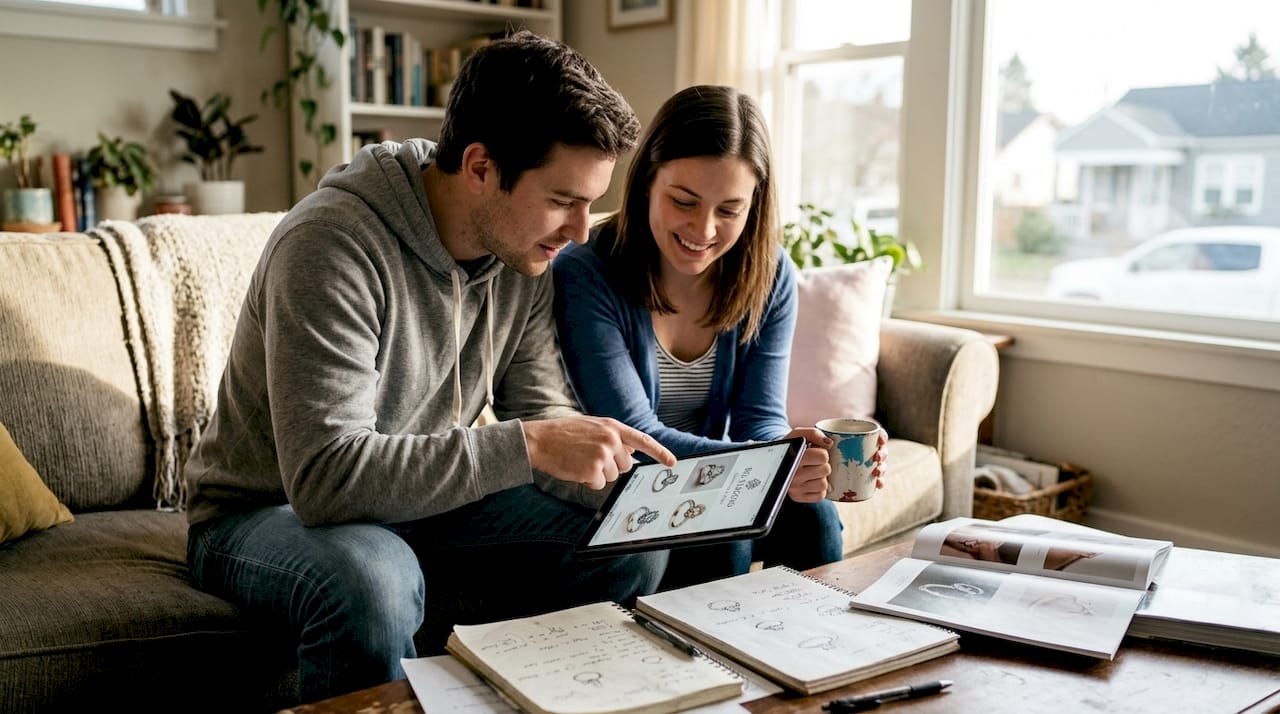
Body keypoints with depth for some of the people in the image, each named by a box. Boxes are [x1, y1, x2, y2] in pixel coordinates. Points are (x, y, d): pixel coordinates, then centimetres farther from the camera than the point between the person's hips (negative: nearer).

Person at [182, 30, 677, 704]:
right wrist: (527, 447, -39)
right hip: (267, 514, -6)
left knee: (633, 546, -9)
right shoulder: (330, 244, -29)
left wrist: (611, 465, -22)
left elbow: (538, 408, 0)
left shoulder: (525, 251, -6)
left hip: (424, 502, 6)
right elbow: (326, 475, -36)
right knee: (372, 584, -40)